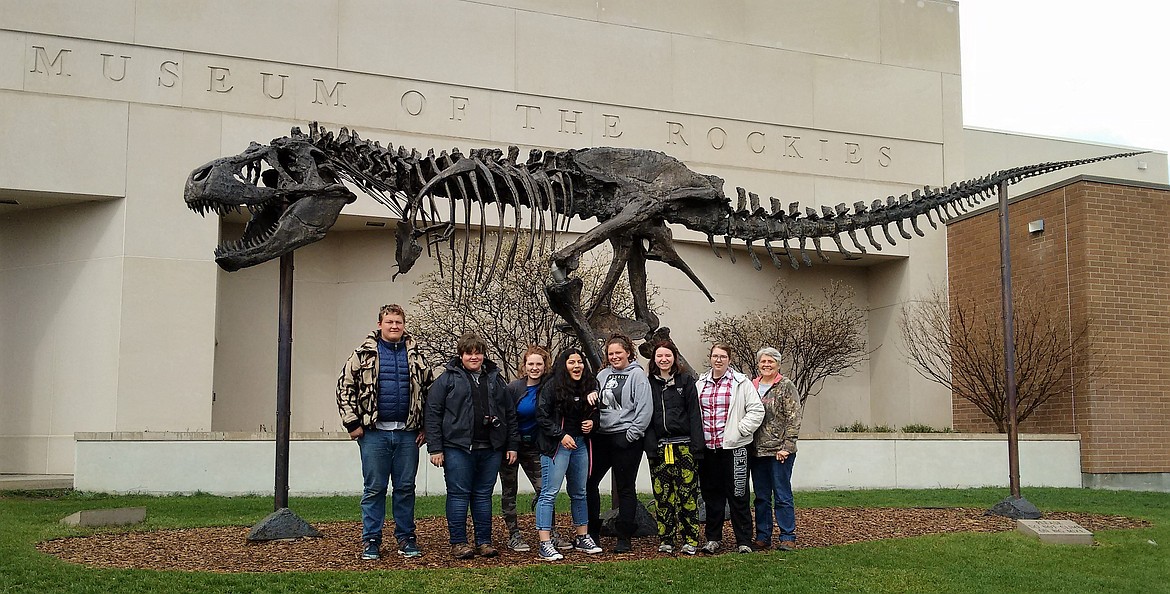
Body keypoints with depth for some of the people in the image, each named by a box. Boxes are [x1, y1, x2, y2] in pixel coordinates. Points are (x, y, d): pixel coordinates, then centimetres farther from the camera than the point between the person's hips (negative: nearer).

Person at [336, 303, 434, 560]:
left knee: (405, 488, 7)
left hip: (408, 433, 2)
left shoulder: (416, 356, 10)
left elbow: (430, 390, 14)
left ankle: (406, 538, 17)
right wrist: (352, 423, -4)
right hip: (374, 433, -2)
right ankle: (371, 541, 11)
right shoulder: (364, 354, 2)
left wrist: (425, 427, 7)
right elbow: (345, 387, 2)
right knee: (374, 489, 3)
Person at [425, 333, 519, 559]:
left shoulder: (495, 378, 14)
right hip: (458, 447, -4)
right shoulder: (448, 378, 1)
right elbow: (433, 413, -3)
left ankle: (484, 542, 15)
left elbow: (510, 413, 16)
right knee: (459, 495, 0)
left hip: (490, 449, 4)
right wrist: (435, 448, -8)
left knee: (484, 495, 9)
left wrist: (512, 445, 10)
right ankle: (458, 543, 7)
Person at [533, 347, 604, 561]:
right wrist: (561, 435, -16)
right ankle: (545, 544, -9)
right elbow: (542, 416, -11)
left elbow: (596, 412, 21)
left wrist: (592, 422, 0)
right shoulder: (552, 386, -8)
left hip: (581, 443, 6)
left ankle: (582, 538, 25)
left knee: (579, 493, 15)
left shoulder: (589, 386, 10)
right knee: (549, 492, -9)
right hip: (556, 444, -6)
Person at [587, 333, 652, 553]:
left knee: (625, 488, 2)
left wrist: (632, 434, -14)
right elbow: (595, 403, 16)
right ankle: (592, 531, 20)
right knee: (588, 481, 7)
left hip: (625, 438, -6)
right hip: (601, 436, 6)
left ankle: (624, 538, 8)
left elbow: (644, 408, -11)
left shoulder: (637, 374, -6)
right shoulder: (603, 374, 12)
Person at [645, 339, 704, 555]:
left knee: (687, 494, -3)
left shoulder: (686, 380, 5)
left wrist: (696, 444, -8)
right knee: (662, 495, 3)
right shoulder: (650, 383, 11)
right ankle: (666, 540, 10)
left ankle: (690, 540, 3)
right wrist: (650, 446, -2)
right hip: (659, 446, 2)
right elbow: (646, 416, 8)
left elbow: (694, 413, 0)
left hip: (683, 445, -2)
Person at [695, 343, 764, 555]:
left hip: (733, 447, -4)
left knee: (737, 495, -1)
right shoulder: (700, 384, 11)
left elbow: (757, 410, -4)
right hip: (707, 448, 4)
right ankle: (713, 538, 19)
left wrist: (740, 430, -9)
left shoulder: (741, 382, -2)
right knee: (711, 494, 10)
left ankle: (744, 541, 6)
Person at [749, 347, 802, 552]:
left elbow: (793, 418, -7)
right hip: (757, 450, 5)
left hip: (779, 450, -5)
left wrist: (786, 446, -14)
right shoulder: (751, 386, 12)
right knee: (761, 496, 10)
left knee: (782, 495, -2)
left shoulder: (786, 386, -2)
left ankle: (788, 537, 4)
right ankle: (763, 537, 16)